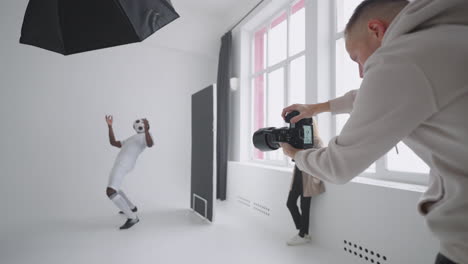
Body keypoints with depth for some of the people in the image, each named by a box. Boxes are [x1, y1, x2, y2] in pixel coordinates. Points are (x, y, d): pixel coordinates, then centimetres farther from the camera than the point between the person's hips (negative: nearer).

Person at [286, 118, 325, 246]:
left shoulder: (316, 141, -9)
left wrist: (316, 179, -13)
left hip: (308, 177, -7)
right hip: (298, 176, 7)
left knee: (304, 207, 5)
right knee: (290, 203, 9)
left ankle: (303, 235, 25)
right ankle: (303, 232, 27)